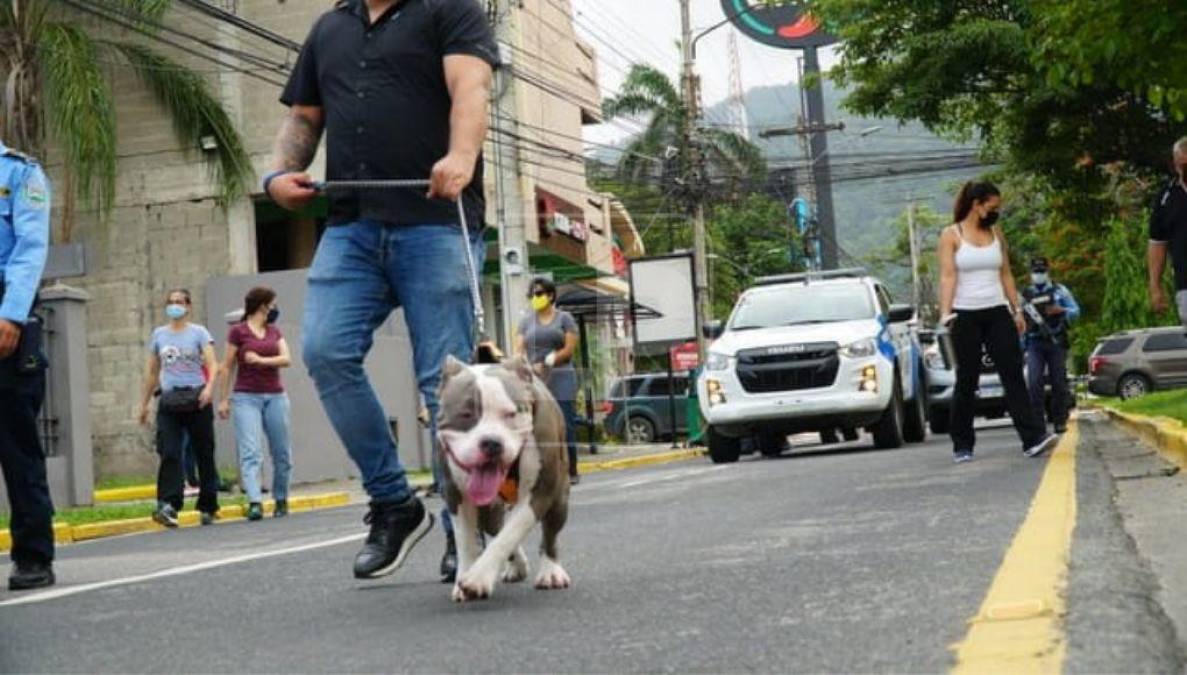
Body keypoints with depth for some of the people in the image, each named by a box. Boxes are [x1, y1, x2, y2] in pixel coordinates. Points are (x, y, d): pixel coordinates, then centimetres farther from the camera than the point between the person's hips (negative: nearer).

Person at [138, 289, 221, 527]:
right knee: (169, 454, -13)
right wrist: (144, 402, 20)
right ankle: (168, 505, -23)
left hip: (196, 398, -2)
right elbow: (152, 371, 20)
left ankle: (208, 507, 11)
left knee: (204, 454, 2)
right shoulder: (159, 334, 14)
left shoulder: (199, 333, 4)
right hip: (169, 400, 2)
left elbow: (213, 364, -7)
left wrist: (209, 386, -26)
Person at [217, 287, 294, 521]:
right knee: (250, 452, -15)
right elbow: (227, 367, 2)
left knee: (281, 453, 6)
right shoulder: (238, 331, 1)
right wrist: (224, 399, 0)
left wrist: (261, 360, -14)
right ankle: (255, 502, -24)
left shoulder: (274, 331, 14)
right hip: (246, 397, -5)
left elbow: (286, 359, 1)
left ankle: (281, 500, 19)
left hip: (275, 396, 5)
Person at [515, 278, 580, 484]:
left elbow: (570, 349, -2)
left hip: (560, 380, -2)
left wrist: (546, 363, -12)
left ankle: (571, 472, -2)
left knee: (565, 427, -6)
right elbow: (519, 349, 6)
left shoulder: (564, 318, 7)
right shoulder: (526, 322, 15)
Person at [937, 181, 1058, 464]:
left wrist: (1017, 310, 13)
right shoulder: (951, 235, 0)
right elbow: (947, 277, -8)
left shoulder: (996, 233, 13)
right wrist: (946, 314, -18)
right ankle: (962, 445, 12)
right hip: (966, 315, -4)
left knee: (1013, 374, -7)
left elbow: (1006, 275, 17)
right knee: (967, 381, 2)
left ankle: (1033, 439, -15)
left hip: (997, 313, 4)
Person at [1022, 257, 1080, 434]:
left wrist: (1060, 310, -14)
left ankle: (1060, 421, 8)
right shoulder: (1025, 294, 14)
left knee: (1059, 383, 1)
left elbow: (1076, 311, 7)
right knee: (1034, 382, -12)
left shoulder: (1060, 291, 10)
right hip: (1034, 344, 0)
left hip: (1057, 342, 0)